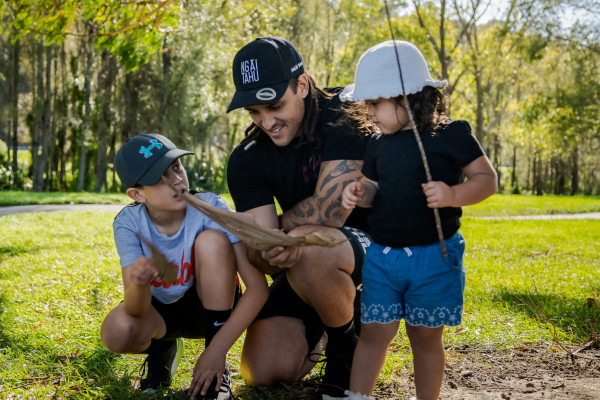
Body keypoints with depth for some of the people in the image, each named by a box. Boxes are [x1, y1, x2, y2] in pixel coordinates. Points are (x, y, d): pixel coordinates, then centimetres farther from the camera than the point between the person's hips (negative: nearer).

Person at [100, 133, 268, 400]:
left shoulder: (210, 207, -25)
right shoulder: (129, 223, -20)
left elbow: (258, 287, -29)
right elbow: (135, 310, -27)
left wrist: (218, 348, -36)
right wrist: (139, 283, -51)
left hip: (210, 307, -1)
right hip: (160, 310, 1)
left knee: (212, 240, -29)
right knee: (116, 331, -32)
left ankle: (217, 369, -18)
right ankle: (161, 350, 8)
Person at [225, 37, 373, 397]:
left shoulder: (346, 115, -19)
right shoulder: (247, 160, -5)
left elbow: (327, 212, -25)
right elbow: (260, 251, -13)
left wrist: (277, 230, -9)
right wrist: (278, 251, -36)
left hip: (374, 245, -5)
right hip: (306, 268, 5)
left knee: (310, 249, -38)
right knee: (263, 371, -11)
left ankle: (347, 346, -8)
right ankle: (317, 332, 23)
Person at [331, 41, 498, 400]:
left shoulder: (450, 135, -7)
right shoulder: (379, 144, 10)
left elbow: (487, 179, -5)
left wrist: (453, 195, -24)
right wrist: (361, 191, -4)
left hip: (434, 255, -4)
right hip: (382, 255, 4)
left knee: (426, 335, 8)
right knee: (374, 330, 2)